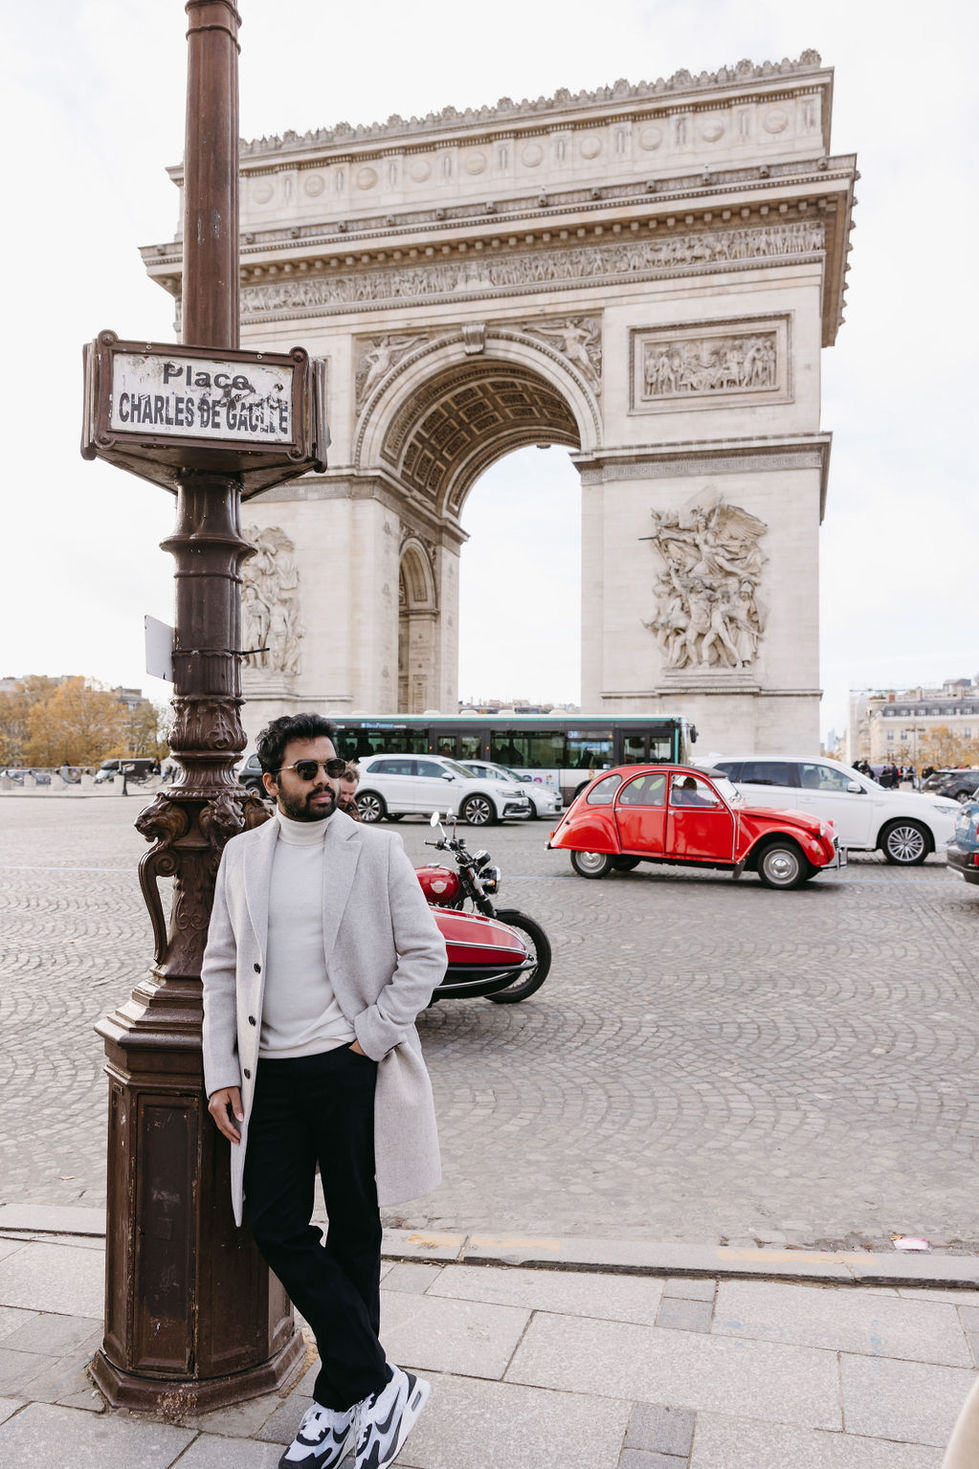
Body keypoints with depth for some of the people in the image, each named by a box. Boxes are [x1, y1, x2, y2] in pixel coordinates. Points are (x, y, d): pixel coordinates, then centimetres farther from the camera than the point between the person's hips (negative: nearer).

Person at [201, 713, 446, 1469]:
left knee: (354, 1232, 11)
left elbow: (426, 954, -4)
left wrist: (372, 1036, -10)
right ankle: (381, 1383, 19)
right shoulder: (242, 854, 5)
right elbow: (222, 967, 7)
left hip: (351, 1067, -3)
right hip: (272, 1072, 3)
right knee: (272, 1223, 3)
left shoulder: (376, 850, -5)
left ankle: (340, 1397, 30)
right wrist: (221, 1073, 2)